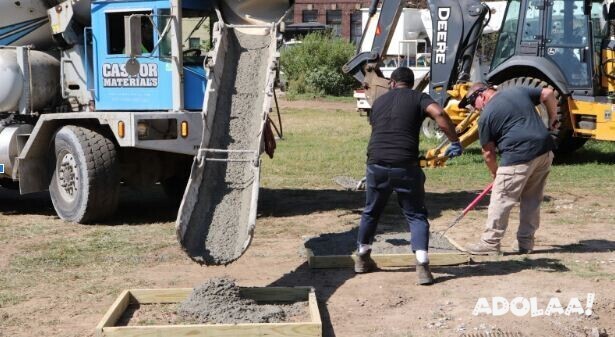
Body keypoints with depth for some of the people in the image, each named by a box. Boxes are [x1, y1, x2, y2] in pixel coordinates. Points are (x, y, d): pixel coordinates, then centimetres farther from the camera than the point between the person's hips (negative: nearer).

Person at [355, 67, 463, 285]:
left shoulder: (379, 101, 20)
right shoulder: (418, 98, 7)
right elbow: (439, 113, -13)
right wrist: (455, 142, -7)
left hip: (377, 163, 3)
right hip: (405, 165, -3)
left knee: (371, 212, 22)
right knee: (416, 215, 7)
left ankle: (362, 258, 35)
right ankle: (422, 266, -6)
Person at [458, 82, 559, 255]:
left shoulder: (486, 115, 2)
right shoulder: (519, 90, 18)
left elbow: (488, 152, 6)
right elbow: (548, 94, 18)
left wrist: (495, 172, 20)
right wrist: (552, 119, 27)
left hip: (518, 156, -7)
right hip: (545, 151, 7)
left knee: (501, 200, 2)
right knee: (532, 200, 15)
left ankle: (490, 243, 6)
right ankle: (526, 243, 20)